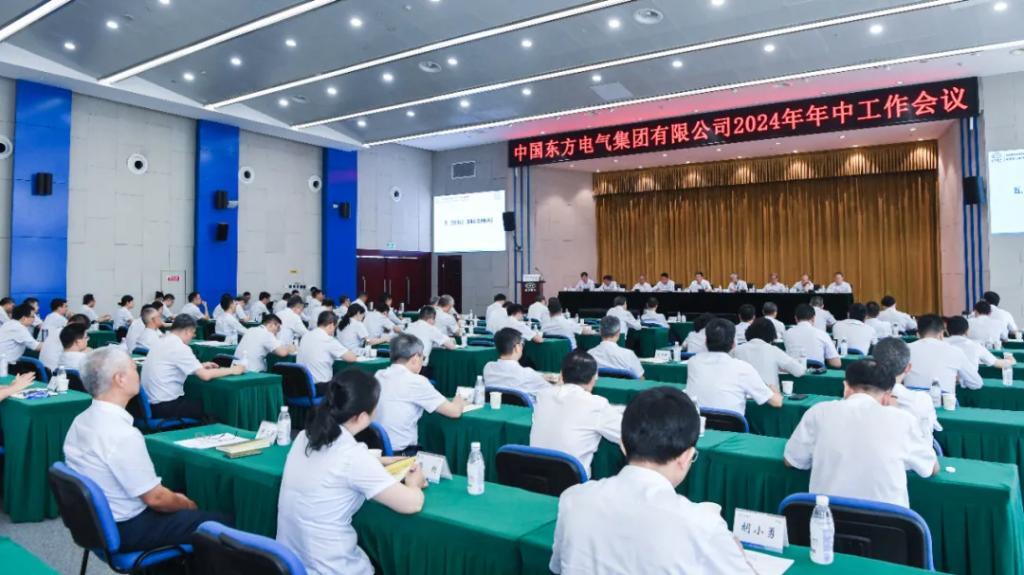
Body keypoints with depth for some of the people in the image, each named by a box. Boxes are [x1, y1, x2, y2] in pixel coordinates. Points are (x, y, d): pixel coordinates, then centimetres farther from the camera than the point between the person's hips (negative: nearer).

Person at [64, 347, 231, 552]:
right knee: (221, 523, -2)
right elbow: (155, 498, -22)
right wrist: (186, 504, -1)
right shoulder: (123, 435, -29)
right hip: (126, 531, -9)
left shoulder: (81, 421, 0)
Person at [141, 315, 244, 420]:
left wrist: (200, 366, 18)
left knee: (200, 401, 19)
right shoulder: (180, 347, -18)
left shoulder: (162, 342, 8)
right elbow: (205, 376, -20)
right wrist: (232, 370, -8)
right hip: (165, 405, -9)